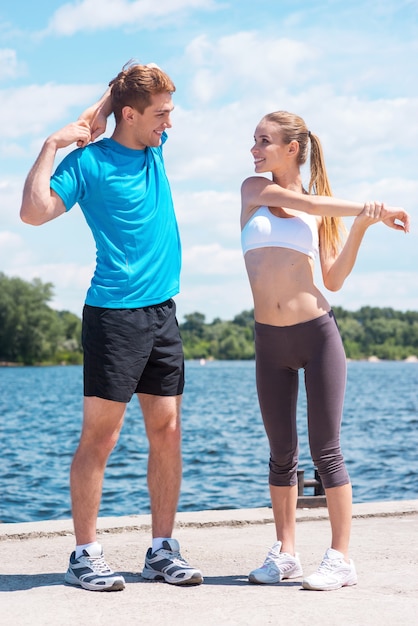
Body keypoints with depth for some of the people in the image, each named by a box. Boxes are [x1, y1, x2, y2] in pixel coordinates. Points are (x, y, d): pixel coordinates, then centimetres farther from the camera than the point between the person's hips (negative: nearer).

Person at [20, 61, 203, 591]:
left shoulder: (154, 148, 12)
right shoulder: (89, 161, -7)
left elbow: (147, 82, 28)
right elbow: (34, 212, -17)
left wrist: (97, 113, 13)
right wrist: (52, 144, -14)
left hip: (162, 310, 7)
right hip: (114, 313, -7)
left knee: (167, 431, 6)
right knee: (100, 436, -4)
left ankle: (162, 550, 13)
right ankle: (85, 556, 3)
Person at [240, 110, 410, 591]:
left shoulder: (323, 209, 7)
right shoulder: (253, 189, 9)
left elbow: (334, 280, 2)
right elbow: (295, 201, -9)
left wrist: (360, 227, -7)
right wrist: (363, 209, -8)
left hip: (317, 334, -2)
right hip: (269, 341, 2)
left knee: (326, 451, -2)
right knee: (282, 453, 8)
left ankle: (341, 558, 4)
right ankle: (285, 553, 18)